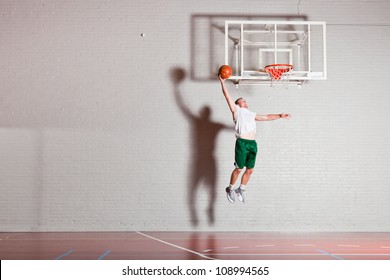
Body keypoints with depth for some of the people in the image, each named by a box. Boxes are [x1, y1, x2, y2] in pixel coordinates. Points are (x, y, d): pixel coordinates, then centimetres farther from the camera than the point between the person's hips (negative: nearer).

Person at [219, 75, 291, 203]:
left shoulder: (252, 114, 27)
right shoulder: (236, 111, 9)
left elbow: (267, 117, 34)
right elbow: (227, 96, 2)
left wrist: (280, 115, 30)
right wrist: (222, 82, -2)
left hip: (253, 144, 6)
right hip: (242, 143, -6)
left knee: (250, 170, 7)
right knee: (238, 169, -2)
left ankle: (241, 190, 23)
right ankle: (230, 189, 16)